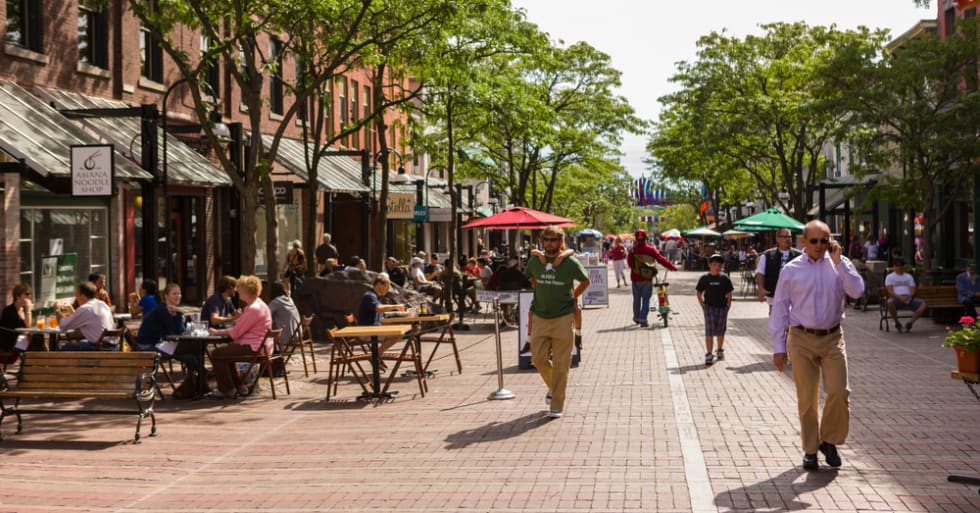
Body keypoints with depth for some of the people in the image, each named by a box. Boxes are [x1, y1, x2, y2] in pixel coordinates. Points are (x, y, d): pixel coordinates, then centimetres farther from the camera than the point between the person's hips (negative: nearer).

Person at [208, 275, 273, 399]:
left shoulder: (254, 309, -21)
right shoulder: (257, 304, 14)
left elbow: (236, 332, -18)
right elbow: (240, 328, 16)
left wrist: (217, 332, -5)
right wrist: (221, 332, 7)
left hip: (254, 348, -11)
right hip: (257, 346, 11)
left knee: (216, 354, -7)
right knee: (226, 352, 30)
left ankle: (227, 390, 2)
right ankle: (240, 386, 28)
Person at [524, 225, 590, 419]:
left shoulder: (570, 263, -7)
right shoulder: (535, 261, 1)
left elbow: (585, 281, 10)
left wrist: (572, 297, 8)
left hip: (563, 318, -3)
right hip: (539, 317, 3)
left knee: (560, 364, -1)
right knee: (538, 359, 5)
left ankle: (557, 405, 7)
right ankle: (553, 386, 35)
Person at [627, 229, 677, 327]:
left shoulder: (632, 251, -7)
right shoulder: (650, 249, -5)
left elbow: (629, 263, -3)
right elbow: (661, 259, -4)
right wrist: (673, 267, 4)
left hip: (636, 279, 1)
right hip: (648, 279, -1)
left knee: (637, 299, 18)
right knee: (646, 300, 4)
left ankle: (636, 318, 32)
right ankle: (643, 319, -6)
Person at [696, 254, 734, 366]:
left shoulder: (725, 279, -1)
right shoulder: (704, 279, -3)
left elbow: (729, 294, 6)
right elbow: (699, 293, 4)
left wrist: (728, 306, -2)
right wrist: (703, 306, -2)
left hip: (722, 307, 2)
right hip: (709, 307, -2)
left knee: (720, 331, 14)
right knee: (709, 331, -9)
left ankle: (720, 350, 35)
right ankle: (709, 355, -9)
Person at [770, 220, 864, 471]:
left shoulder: (839, 265, 4)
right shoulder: (791, 270, 1)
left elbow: (857, 290, -13)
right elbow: (779, 308, 3)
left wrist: (838, 260, -15)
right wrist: (779, 346, 1)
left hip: (832, 338, 1)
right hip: (802, 339, -1)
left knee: (838, 392, -7)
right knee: (807, 398, 4)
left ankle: (829, 440, 16)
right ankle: (810, 450, 18)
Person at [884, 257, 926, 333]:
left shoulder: (909, 276, 25)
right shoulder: (889, 277, 13)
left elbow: (913, 290, 13)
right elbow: (890, 291, -2)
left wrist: (910, 296, -11)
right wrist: (900, 297, -20)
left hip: (908, 298, 3)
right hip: (896, 298, -3)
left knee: (923, 304, -24)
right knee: (890, 302, -40)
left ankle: (910, 323, -13)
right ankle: (897, 323, -16)